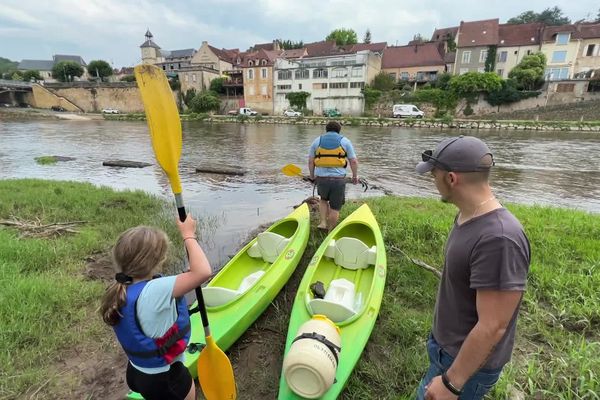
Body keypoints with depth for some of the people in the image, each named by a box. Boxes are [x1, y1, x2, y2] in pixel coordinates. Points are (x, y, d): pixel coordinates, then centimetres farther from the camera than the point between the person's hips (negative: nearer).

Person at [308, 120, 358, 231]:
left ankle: (323, 222, 20)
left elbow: (310, 161, 9)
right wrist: (355, 176, 16)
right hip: (338, 179, -2)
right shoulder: (345, 141, 5)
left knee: (323, 199, 30)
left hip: (321, 177, 2)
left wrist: (312, 175, 23)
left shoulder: (317, 141, 9)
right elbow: (354, 161, 3)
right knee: (335, 208, 10)